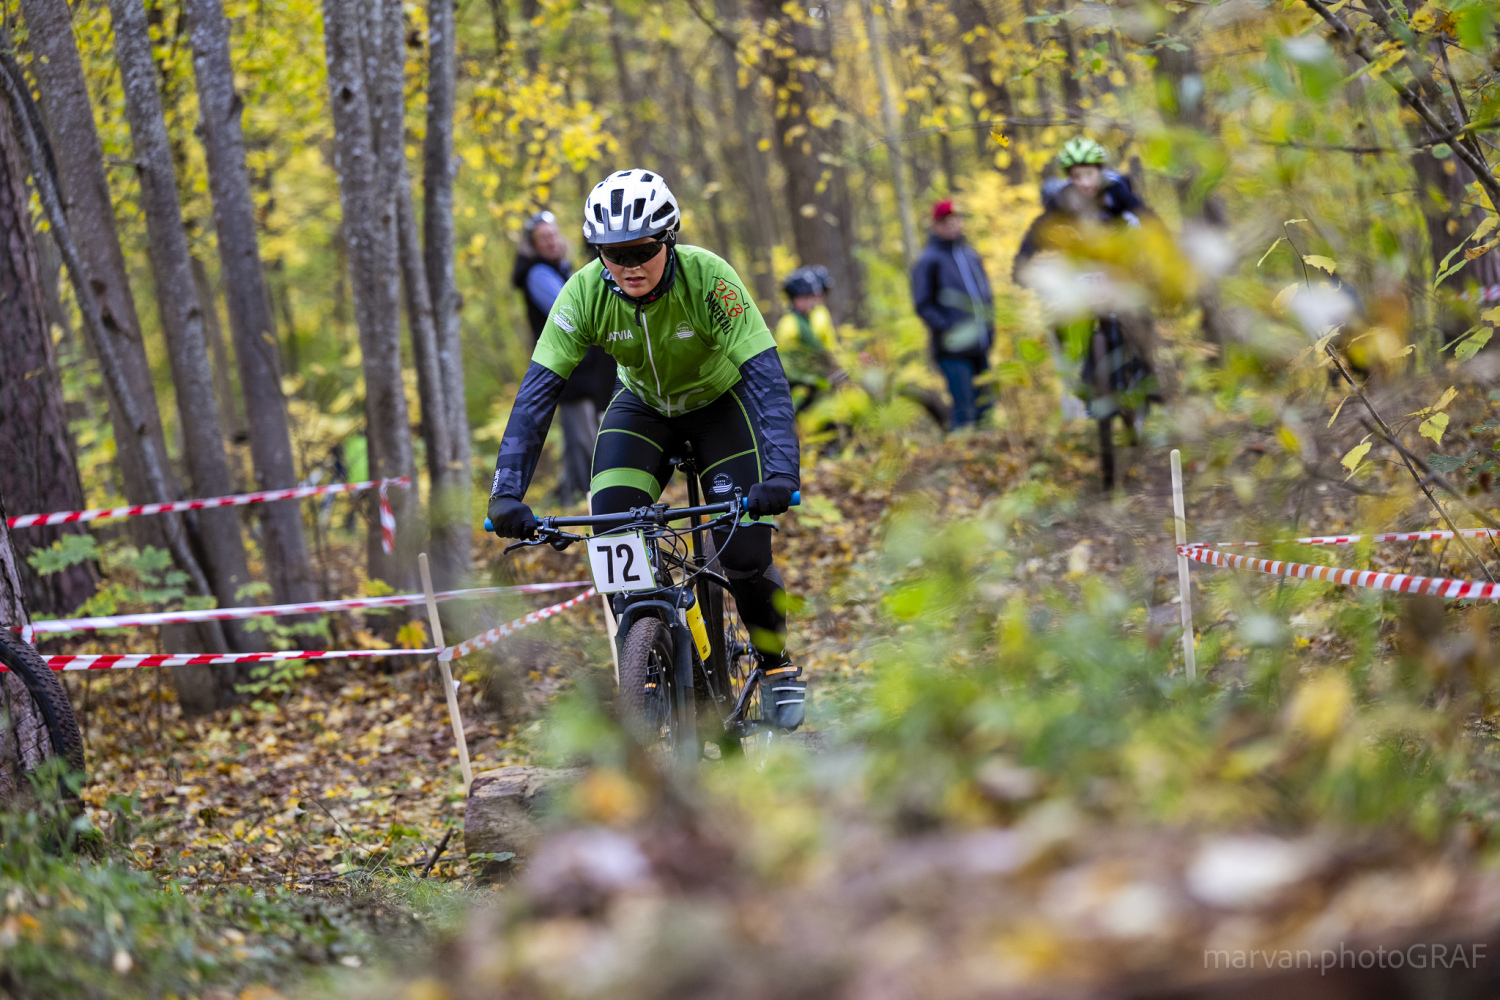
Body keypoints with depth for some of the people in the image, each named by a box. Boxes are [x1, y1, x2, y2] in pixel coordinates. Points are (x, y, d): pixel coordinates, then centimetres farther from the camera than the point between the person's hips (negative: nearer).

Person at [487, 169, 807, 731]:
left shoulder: (707, 279, -34)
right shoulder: (585, 293, -27)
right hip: (643, 406, 2)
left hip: (719, 401, -2)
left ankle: (778, 667, 12)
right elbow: (537, 394, -29)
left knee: (743, 552, -17)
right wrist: (507, 494, -41)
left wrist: (781, 474, -53)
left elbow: (767, 377, -39)